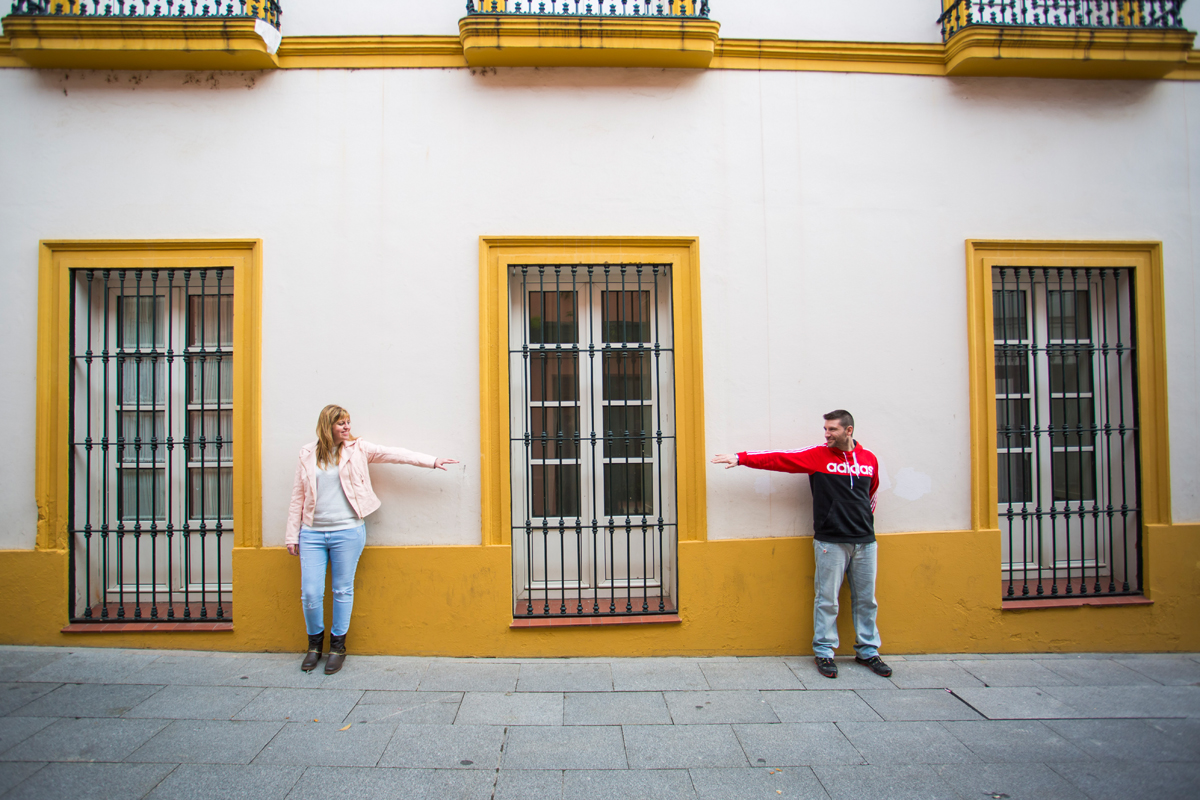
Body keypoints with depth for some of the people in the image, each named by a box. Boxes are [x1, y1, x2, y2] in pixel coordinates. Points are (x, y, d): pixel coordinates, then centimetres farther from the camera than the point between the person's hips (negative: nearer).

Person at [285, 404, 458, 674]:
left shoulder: (357, 449, 4)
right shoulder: (307, 455, 7)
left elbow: (393, 454, 0)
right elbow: (298, 498, 10)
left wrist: (431, 461, -6)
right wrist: (292, 535, 8)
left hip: (348, 532, -1)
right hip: (312, 533, 1)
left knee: (343, 591, 6)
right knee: (310, 593, 1)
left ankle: (338, 646, 24)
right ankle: (315, 643, 25)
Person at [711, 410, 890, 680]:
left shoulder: (869, 459, 8)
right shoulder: (817, 455, -2)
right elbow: (778, 458, -8)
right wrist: (741, 458, -14)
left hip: (864, 541, 3)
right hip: (830, 541, -3)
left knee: (866, 600, 10)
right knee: (827, 599, 1)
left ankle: (868, 651, 25)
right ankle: (824, 652, 13)